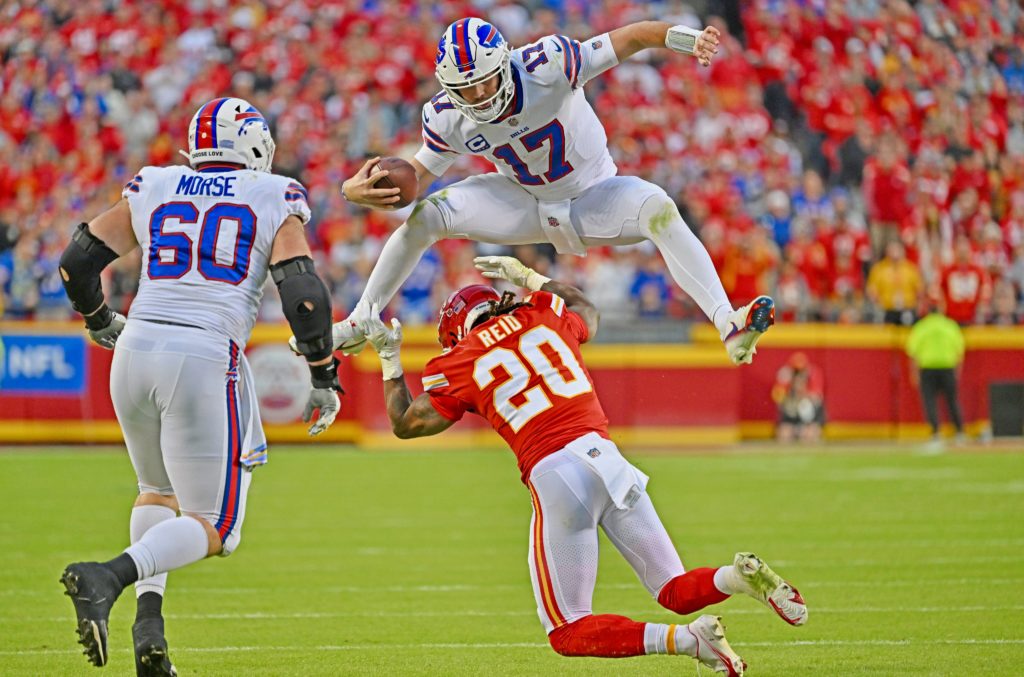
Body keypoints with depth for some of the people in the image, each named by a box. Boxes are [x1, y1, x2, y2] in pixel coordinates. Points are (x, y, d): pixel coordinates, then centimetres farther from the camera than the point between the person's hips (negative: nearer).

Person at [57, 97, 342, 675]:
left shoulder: (153, 191, 15)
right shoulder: (275, 200, 6)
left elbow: (78, 263, 16)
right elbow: (303, 294, -4)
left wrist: (101, 322, 35)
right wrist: (325, 378, 7)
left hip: (138, 348, 4)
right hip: (207, 360, -4)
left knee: (159, 491, 28)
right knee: (214, 527, 3)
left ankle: (150, 614, 7)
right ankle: (111, 577, -23)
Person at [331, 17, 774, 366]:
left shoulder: (547, 66, -32)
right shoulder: (447, 119, -18)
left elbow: (631, 38, -32)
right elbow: (417, 175, -4)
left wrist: (685, 37, -52)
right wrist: (359, 189, -25)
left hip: (593, 197, -3)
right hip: (523, 205, 3)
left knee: (658, 209, -33)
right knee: (423, 217, -13)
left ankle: (729, 327, -39)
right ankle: (358, 327, 5)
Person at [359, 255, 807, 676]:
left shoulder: (460, 363, 7)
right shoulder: (543, 316, 17)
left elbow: (405, 424, 19)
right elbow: (586, 311, 42)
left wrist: (389, 359, 31)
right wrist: (528, 277, 52)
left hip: (553, 477, -4)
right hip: (606, 460, 4)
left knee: (568, 633, 4)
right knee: (677, 592, 16)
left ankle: (685, 639, -19)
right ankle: (740, 576, -18)